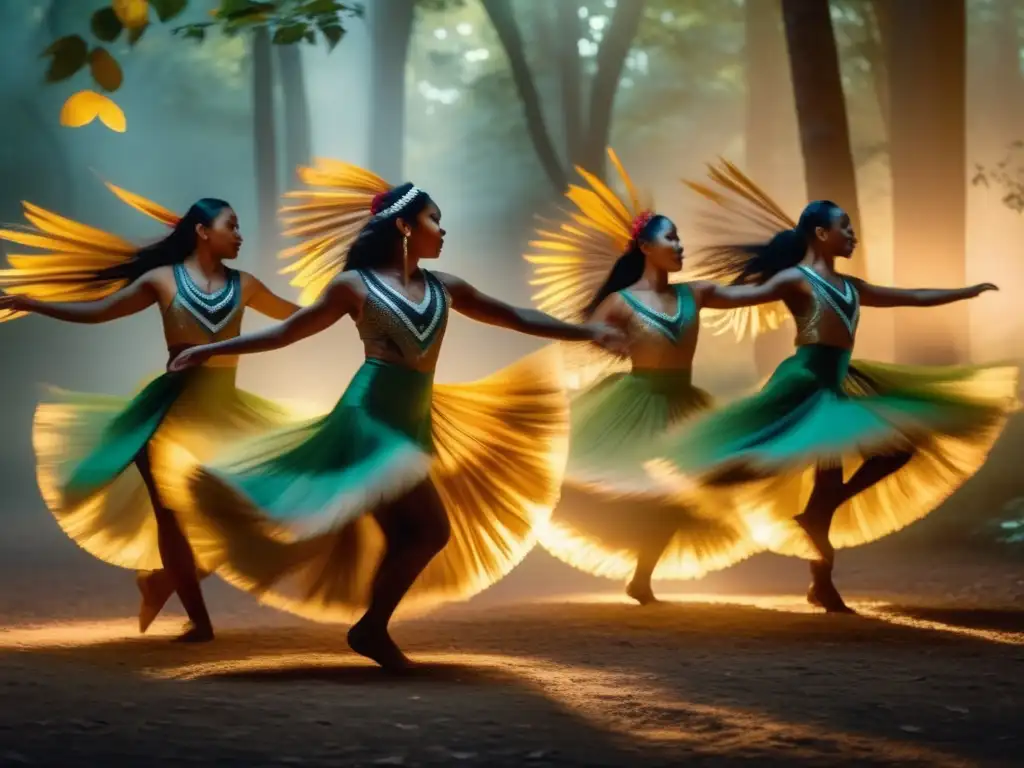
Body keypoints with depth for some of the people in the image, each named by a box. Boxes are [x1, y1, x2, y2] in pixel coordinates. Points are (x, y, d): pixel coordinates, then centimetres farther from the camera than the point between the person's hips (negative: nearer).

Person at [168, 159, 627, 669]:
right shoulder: (356, 284, -3)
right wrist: (209, 351, -1)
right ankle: (371, 627, 1)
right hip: (372, 418, -7)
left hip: (415, 421, 7)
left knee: (406, 534, 5)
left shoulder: (443, 288, 12)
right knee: (430, 530, -12)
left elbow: (516, 317, 17)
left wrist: (587, 332, 12)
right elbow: (287, 331, 2)